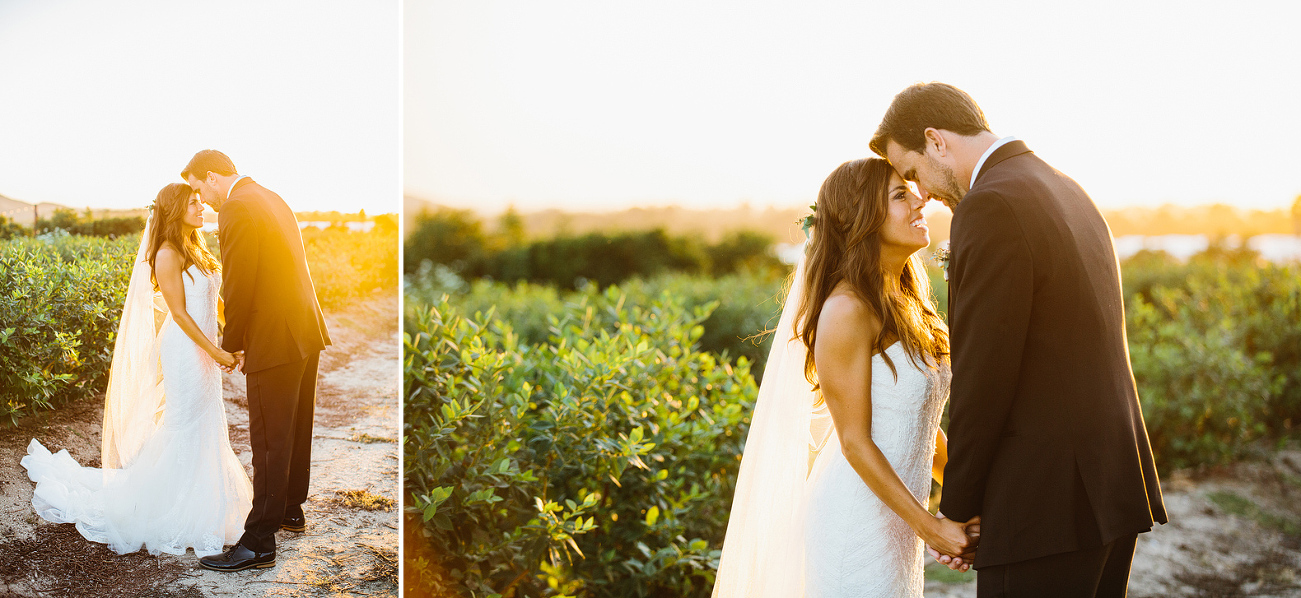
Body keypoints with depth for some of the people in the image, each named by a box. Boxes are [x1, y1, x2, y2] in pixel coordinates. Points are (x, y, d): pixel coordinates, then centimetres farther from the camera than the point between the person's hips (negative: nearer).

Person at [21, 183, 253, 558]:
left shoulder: (196, 250, 12)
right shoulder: (168, 254, -14)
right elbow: (179, 312, -18)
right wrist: (215, 351, -20)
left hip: (205, 349, 9)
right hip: (184, 349, -9)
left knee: (206, 427, 14)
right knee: (185, 429, -2)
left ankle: (199, 508, 27)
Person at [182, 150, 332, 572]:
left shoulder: (236, 209, -14)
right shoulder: (270, 199, 15)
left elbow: (239, 287, -17)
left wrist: (232, 344, -2)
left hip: (275, 341, -10)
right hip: (306, 330, 10)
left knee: (269, 443, -4)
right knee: (296, 430, 22)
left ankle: (259, 543, 2)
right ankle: (291, 510, 37)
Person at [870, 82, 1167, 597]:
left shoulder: (991, 206, -15)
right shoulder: (1068, 193, 15)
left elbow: (983, 377, -17)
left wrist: (957, 509, -5)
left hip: (1049, 504, -9)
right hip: (1113, 479, 10)